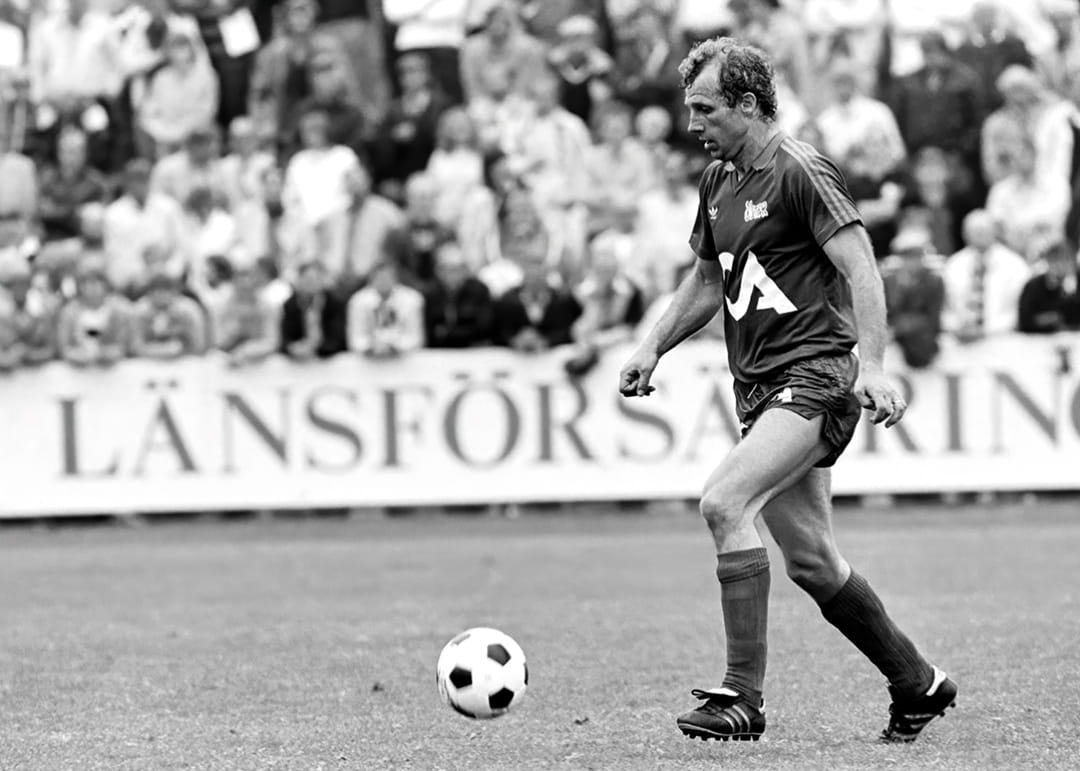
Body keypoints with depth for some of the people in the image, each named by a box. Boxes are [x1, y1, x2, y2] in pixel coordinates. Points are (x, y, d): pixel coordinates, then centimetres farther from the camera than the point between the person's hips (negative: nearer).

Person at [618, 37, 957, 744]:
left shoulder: (801, 172, -10)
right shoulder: (718, 180, 15)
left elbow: (862, 269, -16)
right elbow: (710, 280, 29)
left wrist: (872, 366, -27)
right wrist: (654, 347, 18)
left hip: (814, 374, -9)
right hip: (758, 387, 9)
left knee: (725, 503, -25)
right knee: (811, 560, 8)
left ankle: (744, 696, -22)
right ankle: (918, 684, 23)